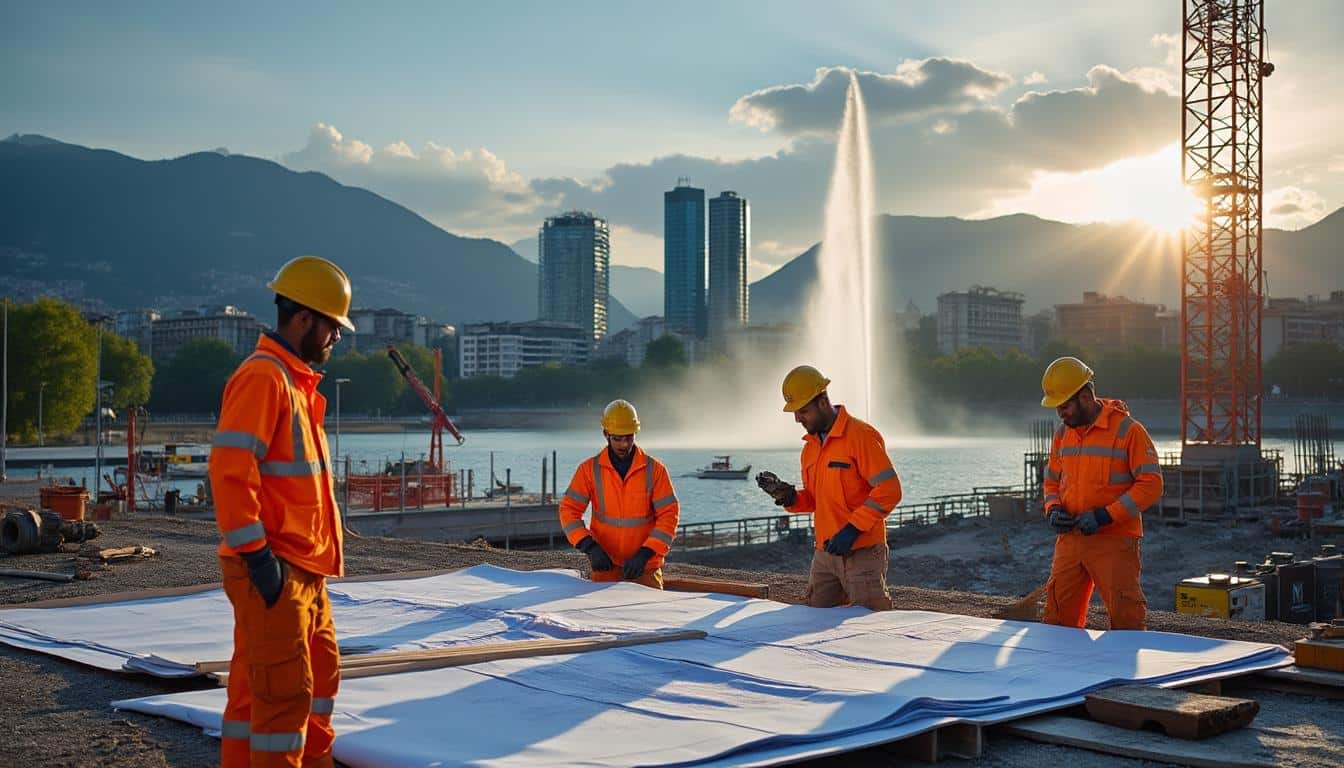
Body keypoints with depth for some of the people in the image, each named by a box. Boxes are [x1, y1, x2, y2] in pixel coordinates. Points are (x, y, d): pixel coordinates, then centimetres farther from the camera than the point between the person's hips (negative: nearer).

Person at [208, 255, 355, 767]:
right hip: (272, 571, -10)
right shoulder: (262, 377, -14)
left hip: (304, 568, 10)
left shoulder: (295, 380, 18)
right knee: (284, 691, -6)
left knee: (321, 675, 19)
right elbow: (229, 469, -22)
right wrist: (256, 554, -23)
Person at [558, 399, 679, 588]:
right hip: (605, 565, 0)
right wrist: (591, 547, -18)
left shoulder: (655, 469, -4)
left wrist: (645, 554, -18)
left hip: (645, 567, 0)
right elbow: (569, 510, -4)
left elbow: (669, 515, -7)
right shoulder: (589, 469, -2)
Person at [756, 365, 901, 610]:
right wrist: (788, 497, 1)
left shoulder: (861, 436, -13)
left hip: (862, 553, -8)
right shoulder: (810, 446, 14)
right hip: (825, 554, 8)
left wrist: (853, 528, -21)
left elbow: (889, 490, -17)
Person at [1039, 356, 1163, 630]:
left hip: (1114, 542, -6)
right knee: (1058, 619, 7)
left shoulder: (1128, 429, -9)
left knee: (1126, 618, -6)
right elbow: (1052, 481, 22)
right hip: (1069, 540, 6)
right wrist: (1053, 510, 0)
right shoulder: (1062, 434, 12)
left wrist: (1105, 516, -18)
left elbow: (1151, 484, -12)